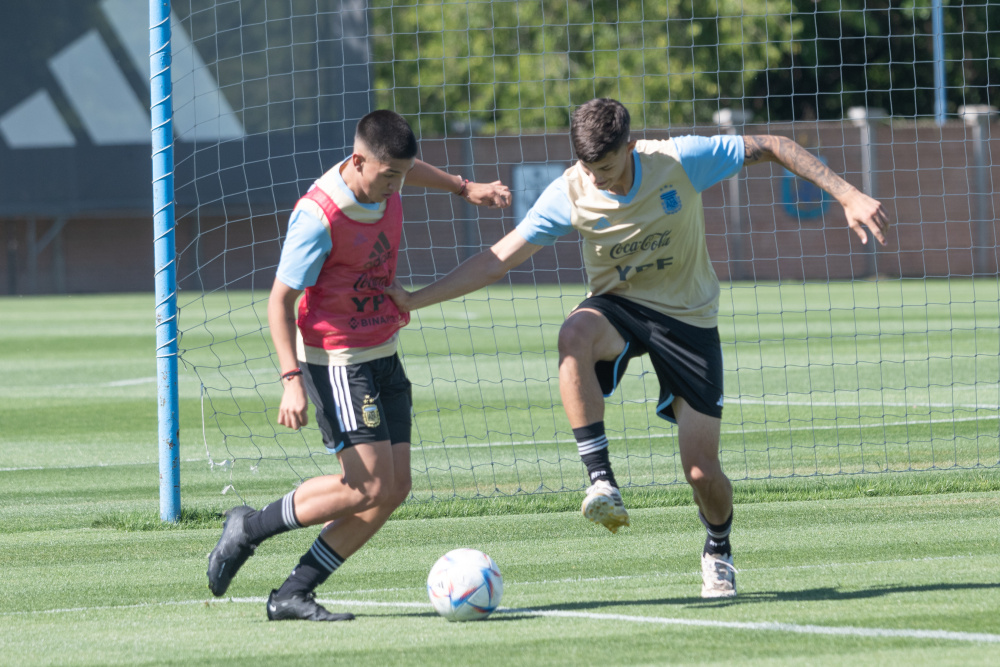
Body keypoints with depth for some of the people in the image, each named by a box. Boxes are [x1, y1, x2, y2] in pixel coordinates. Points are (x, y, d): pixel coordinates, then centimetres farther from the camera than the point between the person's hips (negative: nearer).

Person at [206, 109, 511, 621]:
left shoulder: (383, 183, 0)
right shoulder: (319, 218, -23)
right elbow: (280, 300, -19)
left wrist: (465, 188, 32)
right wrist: (292, 380, -26)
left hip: (383, 356, 9)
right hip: (337, 362, -9)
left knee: (395, 488, 0)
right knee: (370, 486, -16)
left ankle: (293, 593, 3)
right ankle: (250, 529, 2)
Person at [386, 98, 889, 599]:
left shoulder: (681, 161, -20)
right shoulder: (570, 194, -15)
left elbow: (771, 147, -10)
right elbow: (499, 258, -11)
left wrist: (846, 194, -16)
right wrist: (414, 300, -19)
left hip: (688, 318, -1)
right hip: (618, 308, 1)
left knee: (702, 472, -6)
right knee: (574, 335, -39)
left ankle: (718, 550, 29)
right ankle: (601, 480, -35)